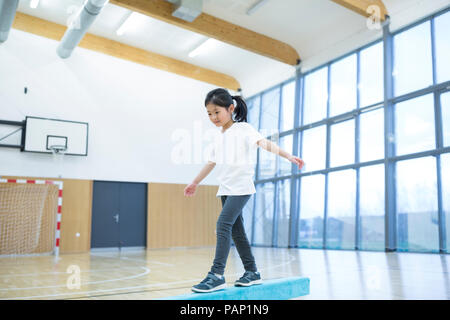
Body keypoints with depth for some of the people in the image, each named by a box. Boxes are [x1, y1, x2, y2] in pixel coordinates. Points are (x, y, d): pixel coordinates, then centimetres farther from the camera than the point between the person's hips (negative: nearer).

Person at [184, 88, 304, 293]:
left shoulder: (243, 128, -6)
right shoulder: (219, 138, 14)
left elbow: (264, 143, -19)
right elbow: (211, 163, 25)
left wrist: (287, 155, -34)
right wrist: (195, 183, 33)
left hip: (241, 187, -8)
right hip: (226, 189, 8)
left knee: (223, 225, -18)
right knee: (236, 230, 9)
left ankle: (217, 275, -14)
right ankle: (252, 272, 20)